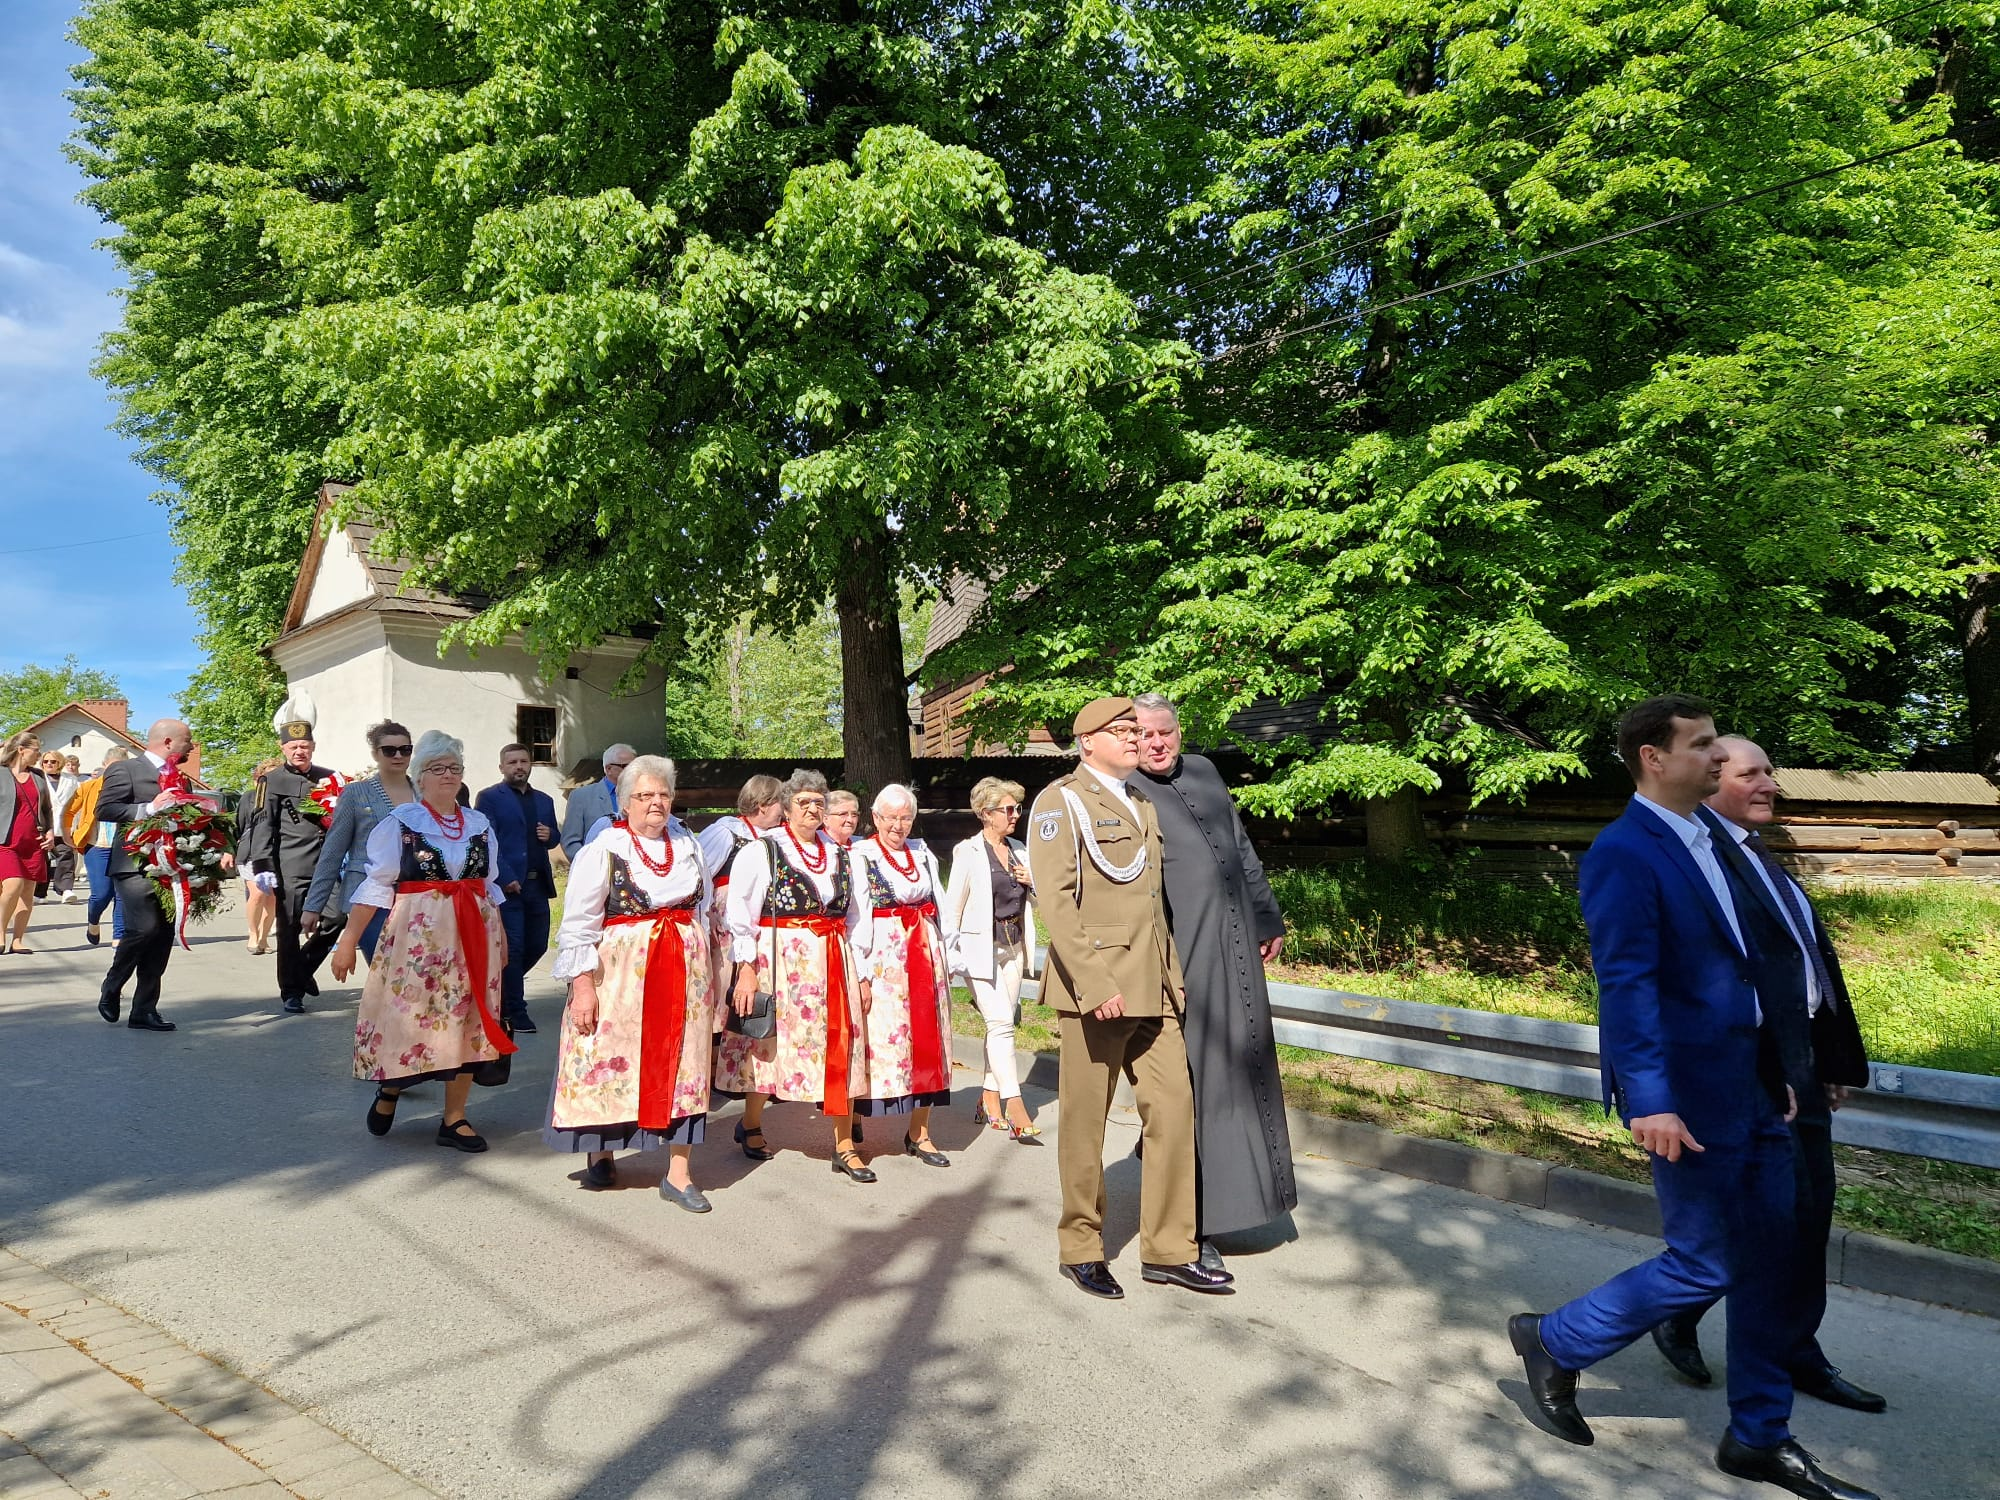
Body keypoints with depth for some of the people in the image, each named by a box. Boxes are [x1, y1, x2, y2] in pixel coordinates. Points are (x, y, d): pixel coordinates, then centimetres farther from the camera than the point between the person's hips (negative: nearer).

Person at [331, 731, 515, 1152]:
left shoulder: (480, 824, 11)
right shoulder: (398, 823, -2)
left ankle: (454, 1118, 14)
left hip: (473, 936, 4)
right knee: (409, 1015, -1)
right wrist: (348, 939, -11)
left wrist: (501, 936, 16)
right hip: (417, 935, -4)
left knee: (467, 1020, 4)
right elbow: (376, 886, -6)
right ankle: (389, 1087, 30)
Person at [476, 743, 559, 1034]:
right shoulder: (489, 798, -1)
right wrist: (506, 878, -16)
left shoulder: (544, 800, 17)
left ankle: (503, 988, 33)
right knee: (513, 948, -2)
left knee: (538, 944, 9)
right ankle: (515, 1011, 8)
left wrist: (549, 835, -1)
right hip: (508, 885, -6)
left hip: (538, 884, 6)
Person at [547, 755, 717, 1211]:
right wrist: (583, 985, -15)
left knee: (681, 1063, 2)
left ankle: (678, 1173, 8)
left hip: (683, 971, 4)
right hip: (621, 973, -4)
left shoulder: (688, 845, 10)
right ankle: (598, 1152, 28)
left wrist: (705, 969, 13)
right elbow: (578, 924, -9)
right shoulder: (604, 848, -5)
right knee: (612, 1059, 4)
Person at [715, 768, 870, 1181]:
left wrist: (862, 974, 12)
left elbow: (854, 918, 15)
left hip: (833, 962, 4)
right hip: (780, 960, -4)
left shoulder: (838, 856, 13)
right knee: (769, 1044, 7)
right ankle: (751, 1126, 31)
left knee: (840, 1047, 1)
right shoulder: (761, 851, -2)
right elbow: (741, 915, -7)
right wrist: (747, 969, -16)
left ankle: (844, 1147, 8)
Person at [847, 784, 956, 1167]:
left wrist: (945, 959, 10)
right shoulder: (860, 856, -3)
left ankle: (919, 1132, 11)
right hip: (883, 958, -5)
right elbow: (854, 917, -8)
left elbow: (941, 907, 15)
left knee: (926, 1038, 5)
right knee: (884, 1038, -5)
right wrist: (861, 972, -15)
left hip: (926, 953, 5)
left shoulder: (923, 854, 13)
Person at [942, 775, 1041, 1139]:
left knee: (1001, 1024, 10)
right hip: (981, 948, -6)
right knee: (1001, 1023, -12)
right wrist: (952, 956, -8)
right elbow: (952, 907, -6)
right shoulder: (968, 852, -8)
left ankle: (990, 1101, 21)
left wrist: (1032, 881, -1)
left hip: (1014, 947, 6)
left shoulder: (1019, 850, 10)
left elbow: (1034, 899, 21)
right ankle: (1016, 1111, -12)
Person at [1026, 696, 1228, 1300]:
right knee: (1085, 1121, 5)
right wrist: (1095, 985, -21)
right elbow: (1055, 900, -15)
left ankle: (1168, 1250, 19)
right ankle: (1080, 1248, 21)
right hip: (1096, 984, -7)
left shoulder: (1142, 805, 19)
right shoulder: (1061, 801, -5)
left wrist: (1172, 976, 14)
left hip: (1153, 988, 7)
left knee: (1173, 1107, 6)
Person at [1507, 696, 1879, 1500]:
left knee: (1771, 1260, 13)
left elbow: (1740, 964, 16)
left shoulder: (1712, 839, 11)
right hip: (1688, 1096, -8)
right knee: (1703, 1265, 1)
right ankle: (1554, 1342, 20)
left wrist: (1778, 1068, 17)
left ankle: (1760, 1436, 28)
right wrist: (1648, 1099, -26)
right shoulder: (1623, 853, -17)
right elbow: (1625, 982, -22)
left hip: (1750, 1086, 9)